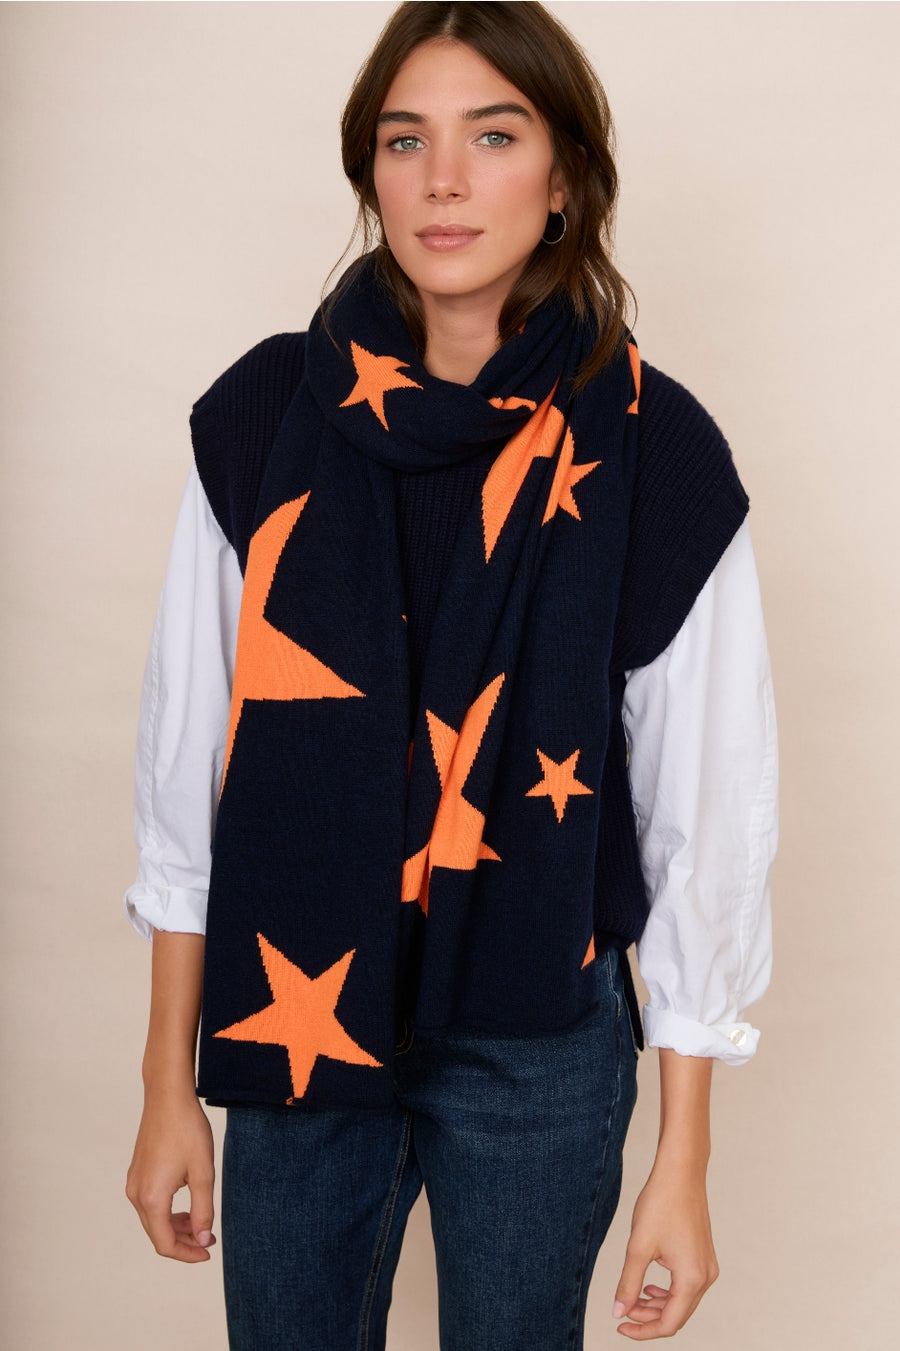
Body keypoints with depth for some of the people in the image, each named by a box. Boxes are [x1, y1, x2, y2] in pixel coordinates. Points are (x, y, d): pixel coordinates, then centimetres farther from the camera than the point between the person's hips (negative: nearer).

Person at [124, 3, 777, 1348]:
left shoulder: (654, 455, -9)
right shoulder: (264, 419, -5)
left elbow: (705, 814, -6)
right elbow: (188, 760, -1)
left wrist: (684, 1162, -4)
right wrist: (169, 1085, 2)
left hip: (538, 1048, -1)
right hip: (290, 1023, 2)